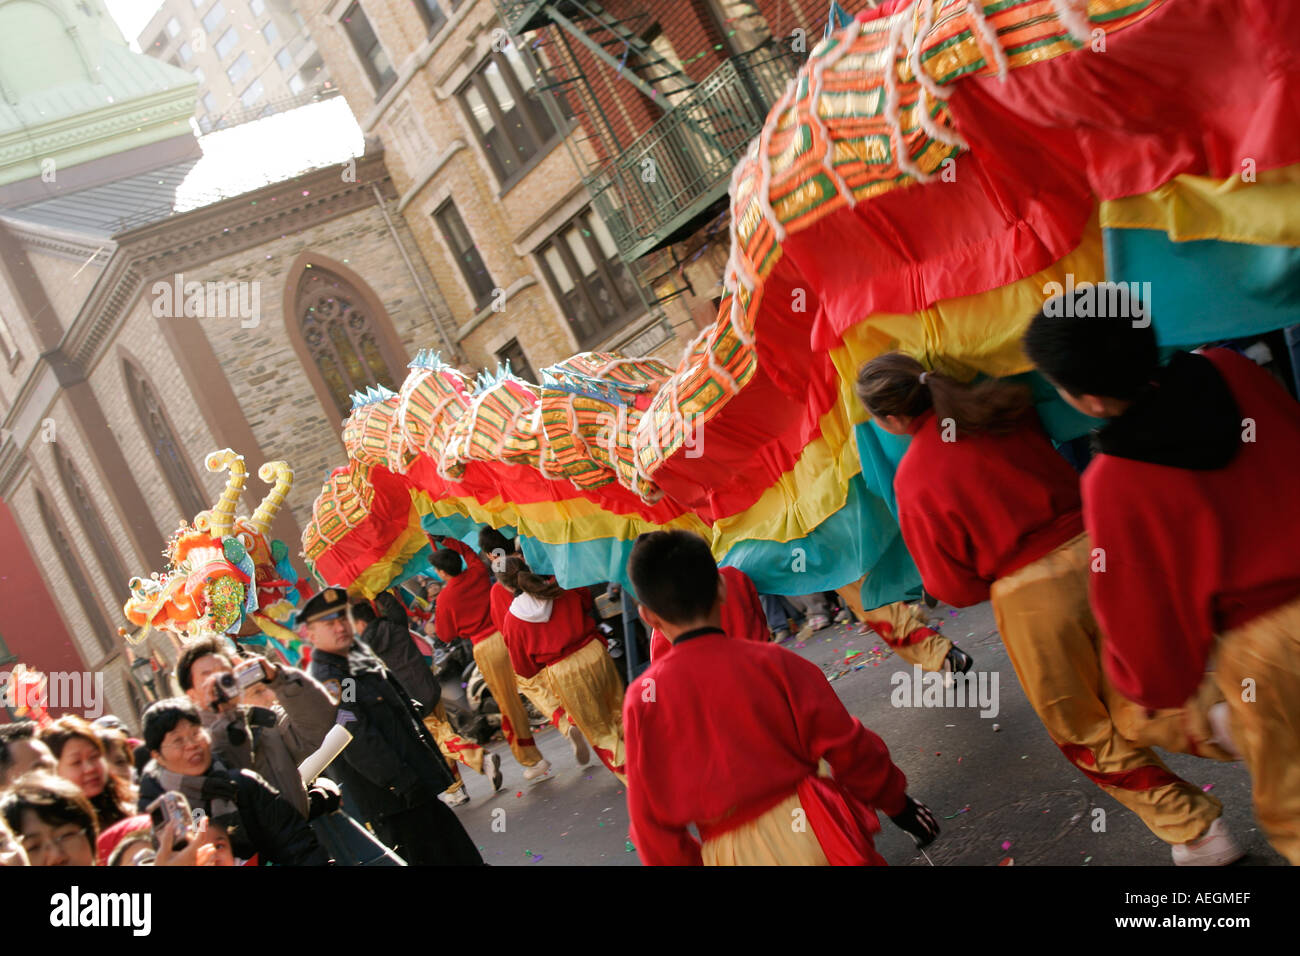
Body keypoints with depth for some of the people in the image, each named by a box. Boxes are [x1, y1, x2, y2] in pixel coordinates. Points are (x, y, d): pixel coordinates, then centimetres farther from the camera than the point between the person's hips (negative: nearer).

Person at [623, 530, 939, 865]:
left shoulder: (641, 698, -4)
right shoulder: (771, 662, -7)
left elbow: (649, 815, 1)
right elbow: (845, 746, -2)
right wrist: (896, 801, 13)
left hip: (728, 855, 2)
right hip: (802, 831, -1)